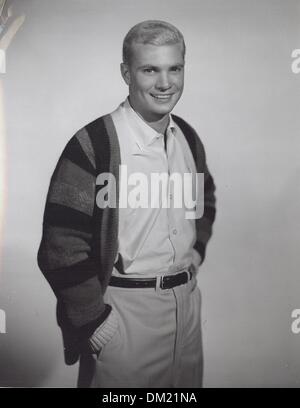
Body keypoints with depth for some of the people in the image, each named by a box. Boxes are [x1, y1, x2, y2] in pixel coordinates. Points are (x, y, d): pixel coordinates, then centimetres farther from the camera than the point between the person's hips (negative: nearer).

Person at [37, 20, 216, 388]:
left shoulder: (188, 137, 3)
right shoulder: (93, 145, -18)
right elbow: (61, 247, -18)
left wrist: (196, 253, 8)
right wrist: (95, 321, -14)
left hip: (186, 302, 7)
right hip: (122, 310, -6)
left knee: (187, 382, 22)